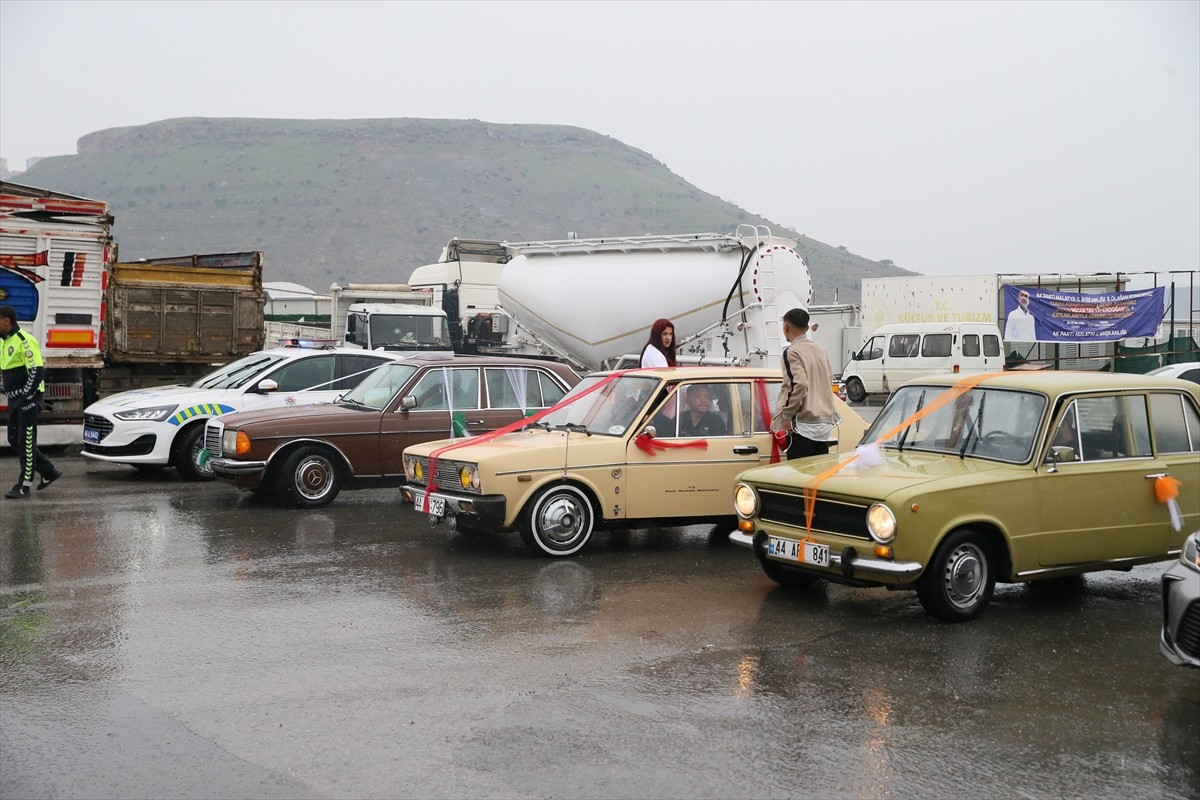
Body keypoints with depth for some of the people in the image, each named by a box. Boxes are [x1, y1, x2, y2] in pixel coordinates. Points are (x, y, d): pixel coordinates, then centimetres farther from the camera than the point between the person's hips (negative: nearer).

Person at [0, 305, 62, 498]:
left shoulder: (24, 341, -17)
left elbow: (37, 372, -20)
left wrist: (25, 397, -19)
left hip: (28, 399, -10)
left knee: (26, 442, -4)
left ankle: (24, 485, 2)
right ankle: (49, 472, 21)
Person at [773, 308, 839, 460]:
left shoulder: (792, 352, -11)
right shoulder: (820, 349, 12)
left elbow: (799, 385, -21)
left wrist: (787, 415, -13)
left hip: (805, 425, -8)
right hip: (826, 423, 8)